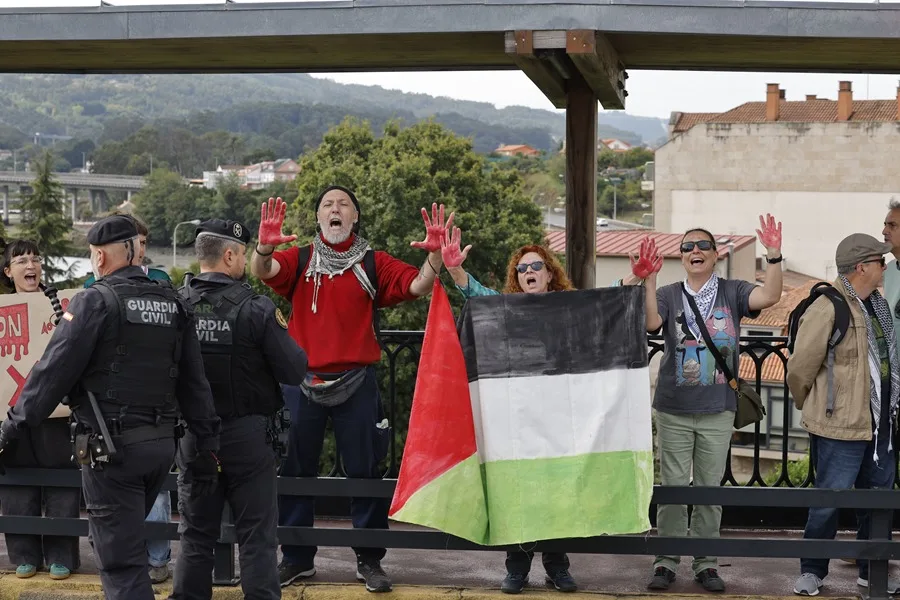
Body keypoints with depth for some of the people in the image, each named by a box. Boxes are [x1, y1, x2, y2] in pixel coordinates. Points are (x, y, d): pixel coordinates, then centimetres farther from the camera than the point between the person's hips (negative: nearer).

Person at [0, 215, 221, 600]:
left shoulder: (95, 301, -9)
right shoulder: (173, 303, 10)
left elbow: (54, 370, -12)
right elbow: (194, 381, 9)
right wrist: (207, 446, 11)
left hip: (111, 447, -7)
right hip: (161, 443, 7)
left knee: (120, 558, -2)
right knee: (124, 540, 24)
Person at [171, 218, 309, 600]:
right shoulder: (255, 308, -16)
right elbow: (295, 372, -13)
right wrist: (279, 331, 5)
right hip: (247, 434, -3)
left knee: (196, 535, 15)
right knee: (256, 536, 6)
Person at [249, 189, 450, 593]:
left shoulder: (374, 264, 5)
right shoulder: (299, 260, 5)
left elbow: (418, 286, -5)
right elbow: (262, 272, -13)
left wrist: (434, 255, -24)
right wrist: (264, 247, -35)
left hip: (356, 382, -1)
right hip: (302, 381, 1)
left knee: (364, 471, 3)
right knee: (294, 471, 8)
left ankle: (369, 560, 14)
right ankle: (297, 559, 22)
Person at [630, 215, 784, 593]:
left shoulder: (731, 292, 2)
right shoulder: (669, 295, 1)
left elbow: (769, 296, -15)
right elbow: (650, 323, -18)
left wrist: (774, 256, -27)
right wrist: (647, 281, -30)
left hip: (718, 410, 1)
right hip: (674, 410, 0)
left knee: (710, 488, 8)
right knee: (672, 487, 2)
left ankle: (705, 563, 17)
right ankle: (666, 561, 10)